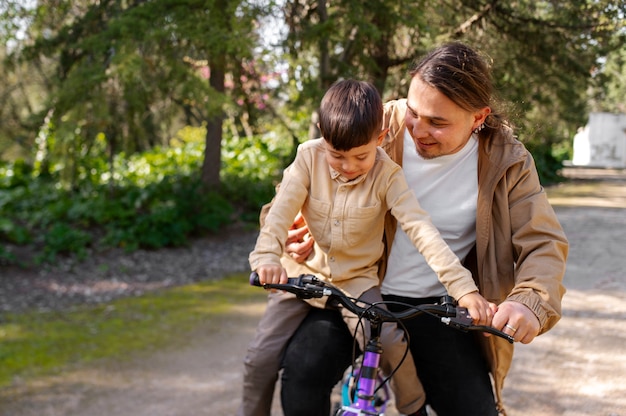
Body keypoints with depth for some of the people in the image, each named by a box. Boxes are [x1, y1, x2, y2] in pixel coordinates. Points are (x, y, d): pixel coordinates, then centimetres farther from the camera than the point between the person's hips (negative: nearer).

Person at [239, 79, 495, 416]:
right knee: (260, 359, -12)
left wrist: (464, 288, -33)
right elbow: (281, 211, -19)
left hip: (358, 281, -1)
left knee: (390, 344, -24)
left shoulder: (387, 175, -14)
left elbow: (421, 230, -23)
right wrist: (266, 257, -39)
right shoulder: (309, 157, -10)